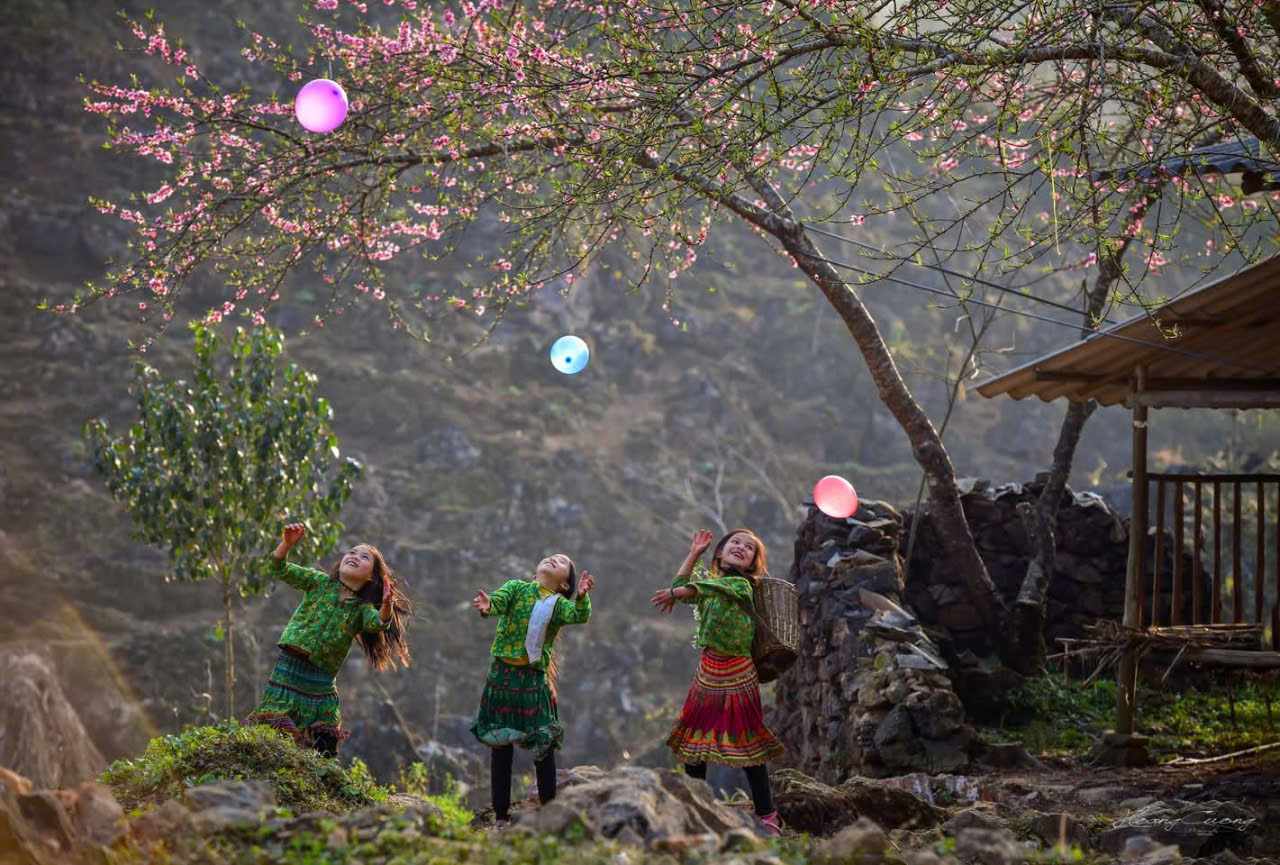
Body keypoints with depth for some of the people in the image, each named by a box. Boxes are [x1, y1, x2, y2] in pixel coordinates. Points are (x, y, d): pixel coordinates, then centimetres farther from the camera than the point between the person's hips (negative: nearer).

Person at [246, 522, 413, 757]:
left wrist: (386, 606, -41)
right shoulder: (319, 582, 6)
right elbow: (279, 570, -1)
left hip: (322, 683, 2)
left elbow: (378, 623, -18)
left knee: (323, 747, 4)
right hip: (290, 666, -2)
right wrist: (287, 544, -21)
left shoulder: (362, 608, 5)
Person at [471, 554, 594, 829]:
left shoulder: (559, 604, 6)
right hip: (503, 675, -1)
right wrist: (487, 605, -40)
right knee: (501, 746, 3)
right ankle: (501, 814, 12)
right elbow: (499, 599, -16)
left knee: (544, 746, -1)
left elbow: (580, 616, -14)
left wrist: (582, 597, -35)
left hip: (535, 680, 1)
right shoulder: (517, 587, 3)